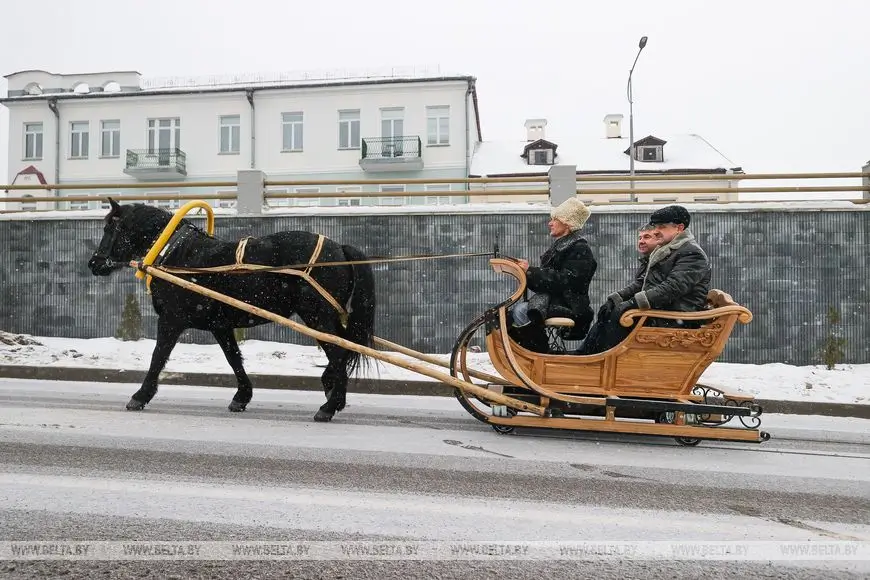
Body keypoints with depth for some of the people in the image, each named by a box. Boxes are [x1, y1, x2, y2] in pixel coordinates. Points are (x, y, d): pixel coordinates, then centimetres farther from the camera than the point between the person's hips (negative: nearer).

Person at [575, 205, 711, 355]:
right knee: (608, 312, -3)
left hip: (677, 320, -9)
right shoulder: (663, 252, 21)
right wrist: (615, 299, 0)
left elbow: (673, 287, -23)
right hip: (658, 310, 9)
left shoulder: (693, 253, -10)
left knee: (620, 314, -24)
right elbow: (641, 282, 16)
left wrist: (635, 302, -29)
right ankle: (582, 355, -7)